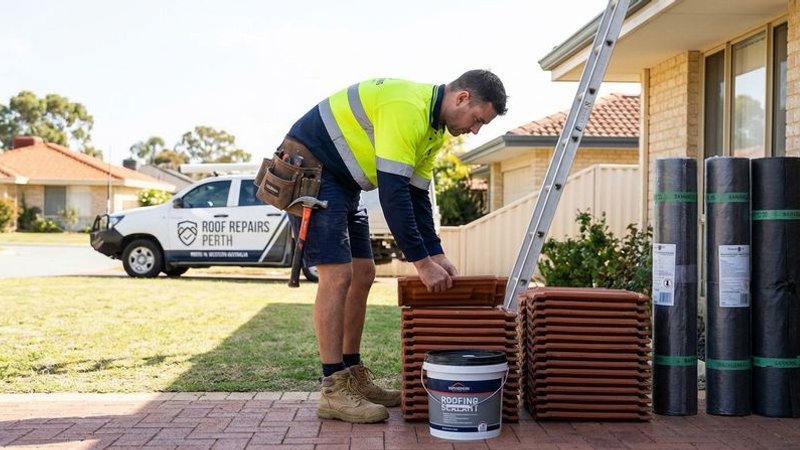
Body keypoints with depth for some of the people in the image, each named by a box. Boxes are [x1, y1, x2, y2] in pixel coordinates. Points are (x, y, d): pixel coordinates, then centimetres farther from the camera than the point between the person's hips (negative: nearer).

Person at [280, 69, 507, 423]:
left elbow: (417, 195, 10)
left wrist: (436, 254, 1)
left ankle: (353, 377, 16)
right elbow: (392, 192, -30)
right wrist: (422, 262, -26)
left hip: (342, 181, 11)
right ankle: (334, 392, -9)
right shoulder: (408, 108, -25)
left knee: (362, 275, 8)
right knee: (338, 275, -15)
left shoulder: (434, 129, 7)